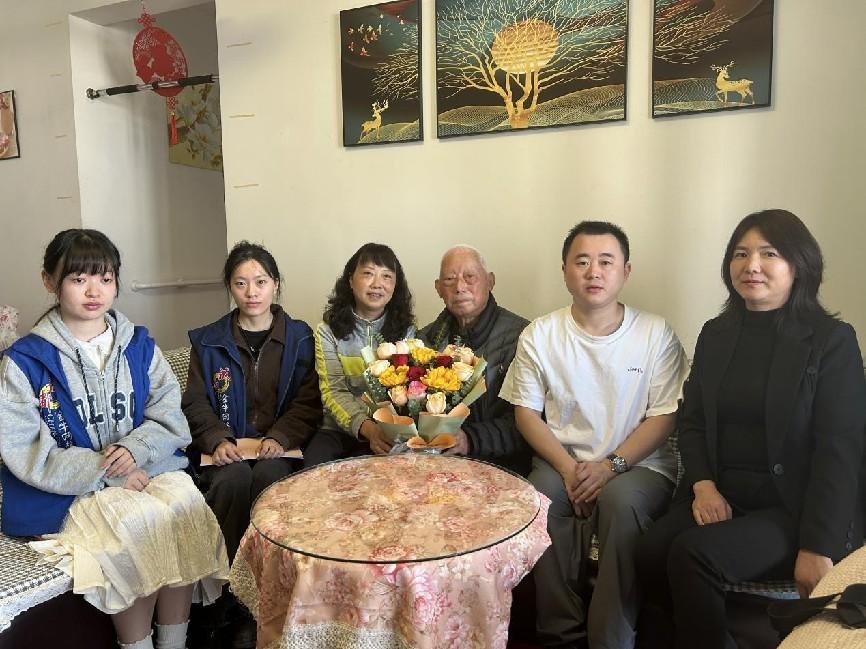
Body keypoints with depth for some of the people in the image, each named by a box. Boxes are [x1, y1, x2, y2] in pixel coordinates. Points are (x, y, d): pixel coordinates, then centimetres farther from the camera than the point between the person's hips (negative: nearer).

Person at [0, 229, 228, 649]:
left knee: (185, 502, -27)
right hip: (67, 491, -3)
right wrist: (105, 473, -16)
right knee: (139, 521, -30)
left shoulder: (140, 347, 9)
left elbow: (171, 417, 3)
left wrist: (135, 449, -17)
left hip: (144, 468, 3)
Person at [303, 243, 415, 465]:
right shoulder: (328, 330, 1)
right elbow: (334, 391, -9)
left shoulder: (406, 330, 4)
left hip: (388, 431, 0)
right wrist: (367, 428, -27)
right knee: (314, 462, -28)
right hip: (340, 428, 1)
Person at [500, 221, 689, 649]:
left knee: (622, 500, -33)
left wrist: (610, 465, -16)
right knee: (540, 497, -30)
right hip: (561, 463, 1)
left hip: (638, 465, -1)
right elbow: (526, 412, 2)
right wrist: (568, 468, -13)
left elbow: (664, 417, -2)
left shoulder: (656, 334, 0)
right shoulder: (539, 335, 3)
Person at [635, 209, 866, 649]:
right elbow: (692, 423, 11)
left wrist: (817, 548, -14)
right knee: (651, 554, -21)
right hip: (719, 494, 4)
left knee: (693, 553, -28)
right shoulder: (715, 335, 11)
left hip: (793, 506, -4)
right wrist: (703, 486, -8)